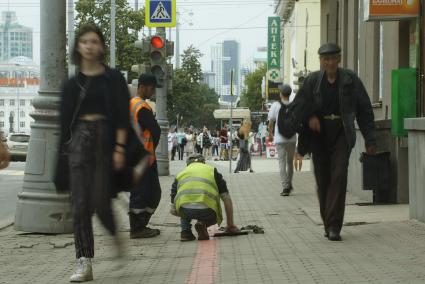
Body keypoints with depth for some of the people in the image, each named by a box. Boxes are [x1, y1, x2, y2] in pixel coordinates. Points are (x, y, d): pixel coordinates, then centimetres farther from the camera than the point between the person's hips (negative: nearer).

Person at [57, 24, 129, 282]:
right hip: (79, 140, 3)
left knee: (101, 203, -7)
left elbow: (122, 117, -2)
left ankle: (116, 238, 26)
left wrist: (119, 148, -11)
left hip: (105, 138, -3)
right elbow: (65, 119, 14)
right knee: (80, 205, -5)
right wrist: (64, 149, 9)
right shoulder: (72, 84, 12)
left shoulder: (113, 78, 3)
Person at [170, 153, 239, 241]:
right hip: (206, 210, -2)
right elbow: (227, 199, 21)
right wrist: (231, 226, 29)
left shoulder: (180, 174, 28)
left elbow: (173, 210, 29)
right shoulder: (212, 170, 26)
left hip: (184, 210, 2)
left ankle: (185, 230, 16)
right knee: (213, 216, 35)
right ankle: (203, 224, 3)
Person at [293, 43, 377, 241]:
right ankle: (328, 224, 19)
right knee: (322, 180, 5)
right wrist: (309, 117, -13)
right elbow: (296, 106, 8)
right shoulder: (313, 80, 3)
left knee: (339, 175, -15)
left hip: (342, 134, -2)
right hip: (319, 133, 2)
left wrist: (370, 140, 0)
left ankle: (334, 226, -16)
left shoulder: (350, 80, 0)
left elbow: (365, 110, 3)